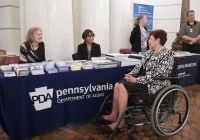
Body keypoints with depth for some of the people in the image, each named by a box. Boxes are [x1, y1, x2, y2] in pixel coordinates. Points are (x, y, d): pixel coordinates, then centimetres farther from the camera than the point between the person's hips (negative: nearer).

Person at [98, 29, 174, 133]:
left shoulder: (166, 55, -14)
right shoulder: (149, 52, 13)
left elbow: (158, 76, -22)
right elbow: (140, 66, 15)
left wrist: (136, 80, -22)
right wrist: (131, 74, -5)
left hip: (155, 85, -8)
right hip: (143, 80, 9)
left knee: (123, 87, -24)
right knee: (117, 85, -10)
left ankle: (121, 121, -13)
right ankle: (114, 115, 0)